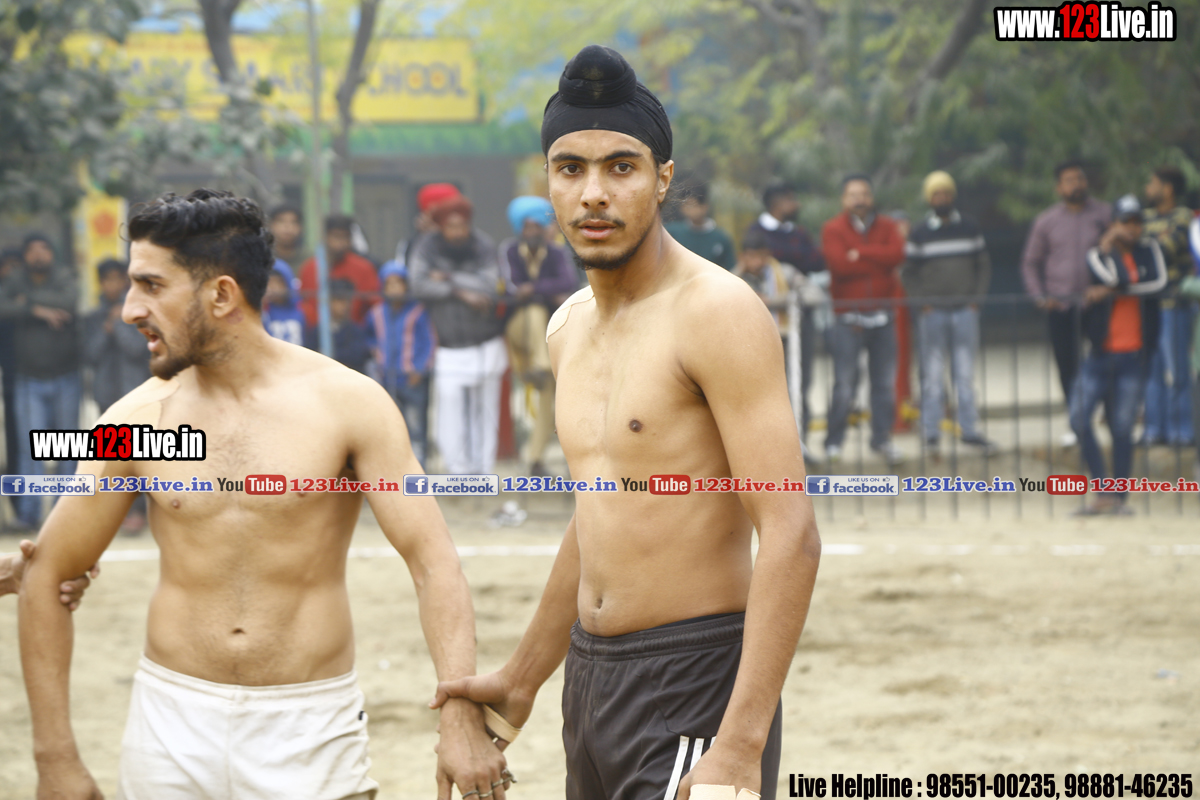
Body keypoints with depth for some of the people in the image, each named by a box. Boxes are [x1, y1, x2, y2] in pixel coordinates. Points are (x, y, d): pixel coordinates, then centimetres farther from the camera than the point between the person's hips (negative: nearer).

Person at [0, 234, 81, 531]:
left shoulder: (64, 279, -4)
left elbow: (70, 301, -25)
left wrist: (30, 298, -15)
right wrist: (38, 310, -26)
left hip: (65, 377, 0)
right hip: (30, 380, 0)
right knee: (30, 447, -8)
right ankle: (29, 512, -6)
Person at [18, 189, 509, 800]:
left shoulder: (346, 402, -7)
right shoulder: (138, 420, -2)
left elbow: (433, 562, -11)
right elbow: (47, 576, 6)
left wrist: (462, 719, -24)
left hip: (311, 726, -2)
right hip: (173, 719, 2)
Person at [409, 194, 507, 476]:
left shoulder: (484, 247, -7)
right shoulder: (427, 249, -7)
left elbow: (490, 288, -19)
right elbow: (419, 286, -20)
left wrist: (449, 278, -17)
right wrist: (460, 292, -19)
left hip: (485, 344, 1)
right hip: (449, 346, -1)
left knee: (485, 407, 6)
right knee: (451, 405, -10)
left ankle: (483, 467, 16)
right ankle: (457, 468, -2)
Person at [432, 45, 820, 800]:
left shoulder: (715, 312, -13)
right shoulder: (570, 328, 12)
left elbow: (791, 537, -20)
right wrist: (521, 680, 29)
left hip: (695, 680, -8)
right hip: (592, 674, 8)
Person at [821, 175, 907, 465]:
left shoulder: (886, 227, 10)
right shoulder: (833, 230, 1)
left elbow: (897, 254, -10)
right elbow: (839, 264, -16)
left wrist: (860, 254, -12)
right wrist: (879, 263, -8)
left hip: (882, 315, 3)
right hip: (848, 317, -3)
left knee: (885, 381, 5)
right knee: (845, 383, -5)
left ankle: (882, 438, 16)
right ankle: (833, 443, 4)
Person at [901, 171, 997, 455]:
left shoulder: (969, 228, 8)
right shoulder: (920, 234, 3)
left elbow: (983, 265, 12)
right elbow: (908, 274, 4)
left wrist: (976, 297, 1)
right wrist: (922, 301, -7)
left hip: (965, 311, 2)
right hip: (933, 312, -2)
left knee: (966, 373, 4)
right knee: (933, 373, -1)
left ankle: (970, 429, 9)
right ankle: (931, 431, 3)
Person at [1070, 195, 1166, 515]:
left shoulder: (1149, 250, 10)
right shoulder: (1099, 254, 5)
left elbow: (1159, 282, -10)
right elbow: (1114, 277, -15)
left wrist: (1113, 291, -12)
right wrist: (1108, 245, -5)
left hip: (1134, 355, 0)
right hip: (1100, 353, 0)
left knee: (1122, 428, -1)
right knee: (1079, 419, -10)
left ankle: (1119, 497, 6)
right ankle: (1103, 493, 0)